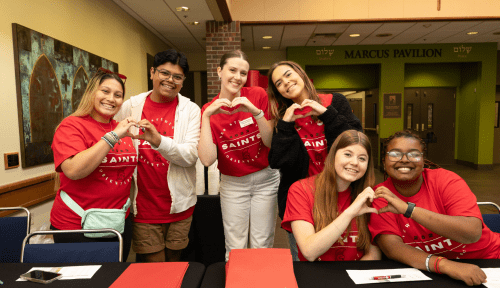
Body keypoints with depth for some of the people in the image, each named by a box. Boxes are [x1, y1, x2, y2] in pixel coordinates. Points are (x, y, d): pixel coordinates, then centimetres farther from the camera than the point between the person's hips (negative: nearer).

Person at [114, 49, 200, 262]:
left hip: (178, 205, 0)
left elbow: (191, 155, -13)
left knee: (174, 262, 18)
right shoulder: (131, 106, 3)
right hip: (143, 206, 0)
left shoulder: (190, 110, -1)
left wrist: (158, 141, -29)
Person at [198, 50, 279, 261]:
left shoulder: (258, 95, -8)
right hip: (232, 183, 1)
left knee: (262, 246, 8)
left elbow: (271, 142, -10)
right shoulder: (209, 110, -6)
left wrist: (256, 112, -24)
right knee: (234, 248, 7)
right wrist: (207, 116, -23)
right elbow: (207, 160, -18)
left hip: (265, 179, 0)